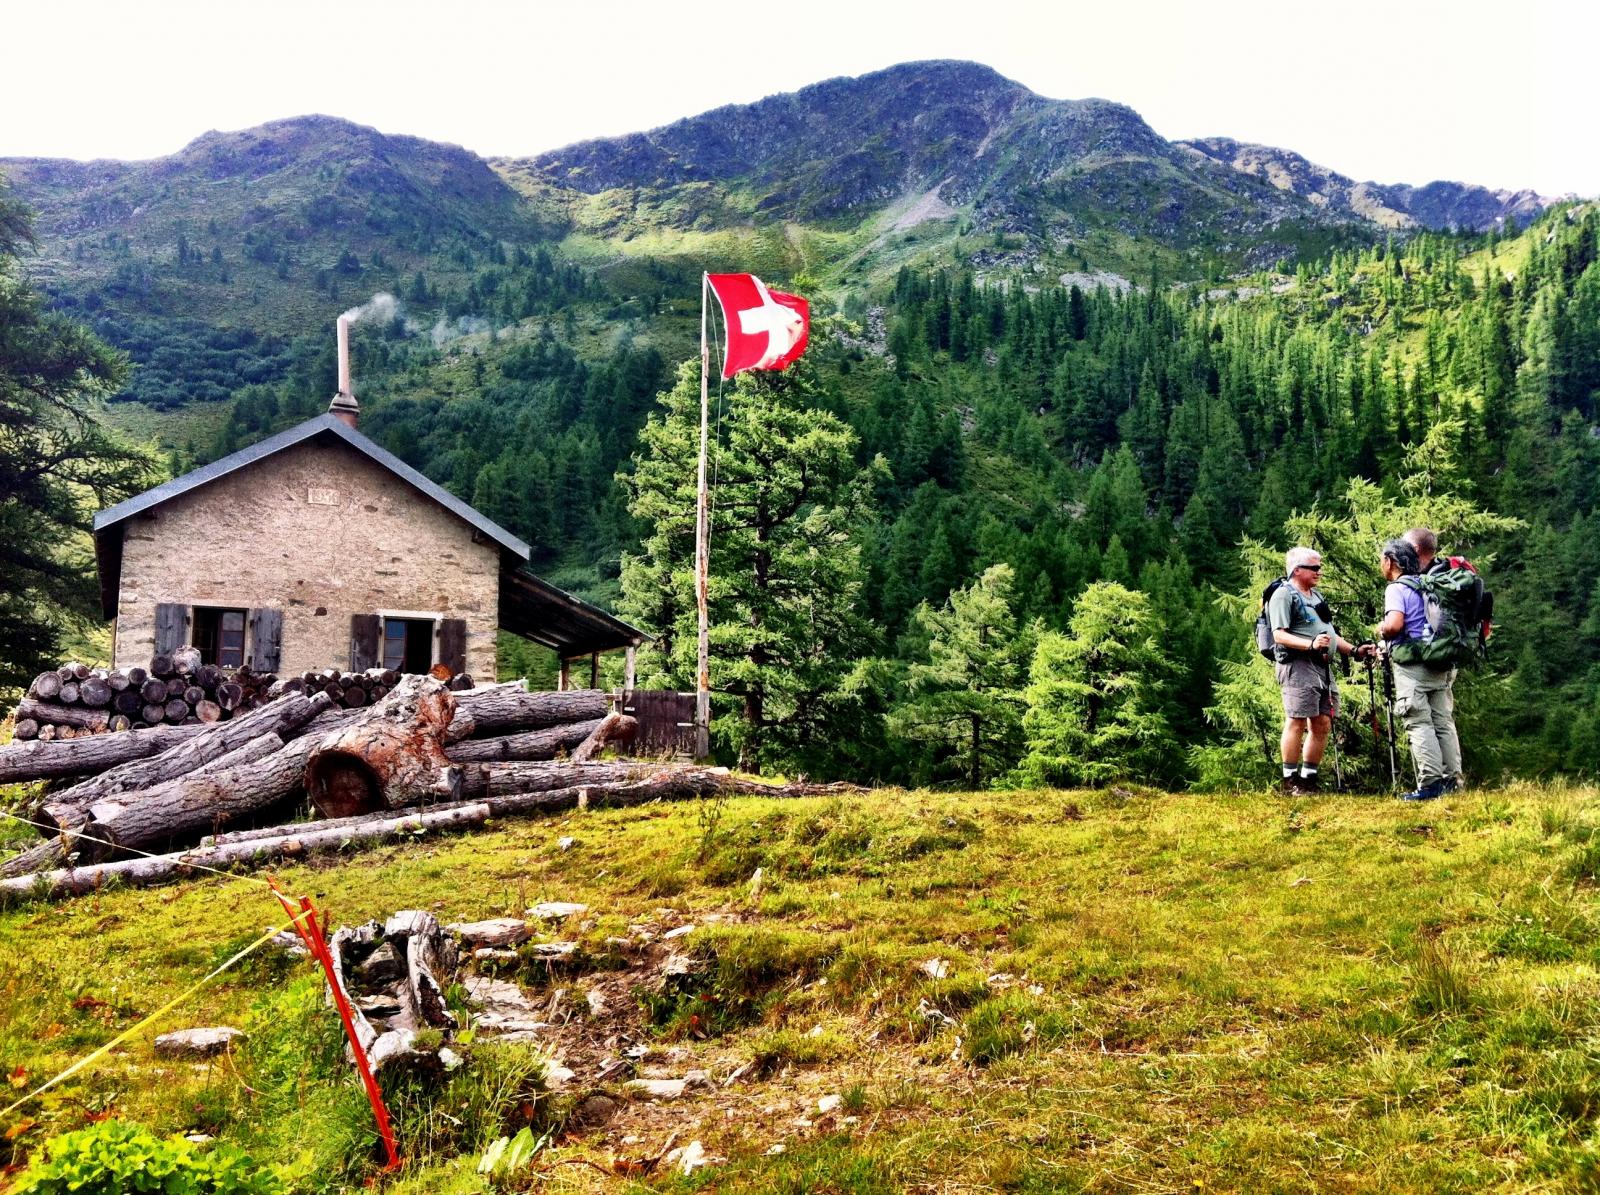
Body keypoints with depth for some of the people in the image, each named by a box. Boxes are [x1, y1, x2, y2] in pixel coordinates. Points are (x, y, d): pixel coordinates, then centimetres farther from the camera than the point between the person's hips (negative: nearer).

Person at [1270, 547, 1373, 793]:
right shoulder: (1283, 595, -5)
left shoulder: (1316, 595, 25)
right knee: (1297, 722, -10)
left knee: (1322, 724, 7)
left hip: (1323, 667, 9)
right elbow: (1279, 635, -15)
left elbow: (1328, 634, 29)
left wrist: (1354, 650, 17)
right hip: (1298, 665, -9)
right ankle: (1290, 780, -5)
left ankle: (1309, 778, 14)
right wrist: (1311, 644, -27)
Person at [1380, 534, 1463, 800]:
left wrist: (1381, 631, -4)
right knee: (1443, 721, 10)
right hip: (1441, 663, 8)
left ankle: (1430, 783, -10)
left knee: (1419, 724, -6)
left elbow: (1394, 624, -26)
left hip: (1412, 665, -8)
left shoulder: (1396, 589, -10)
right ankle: (1452, 779, 12)